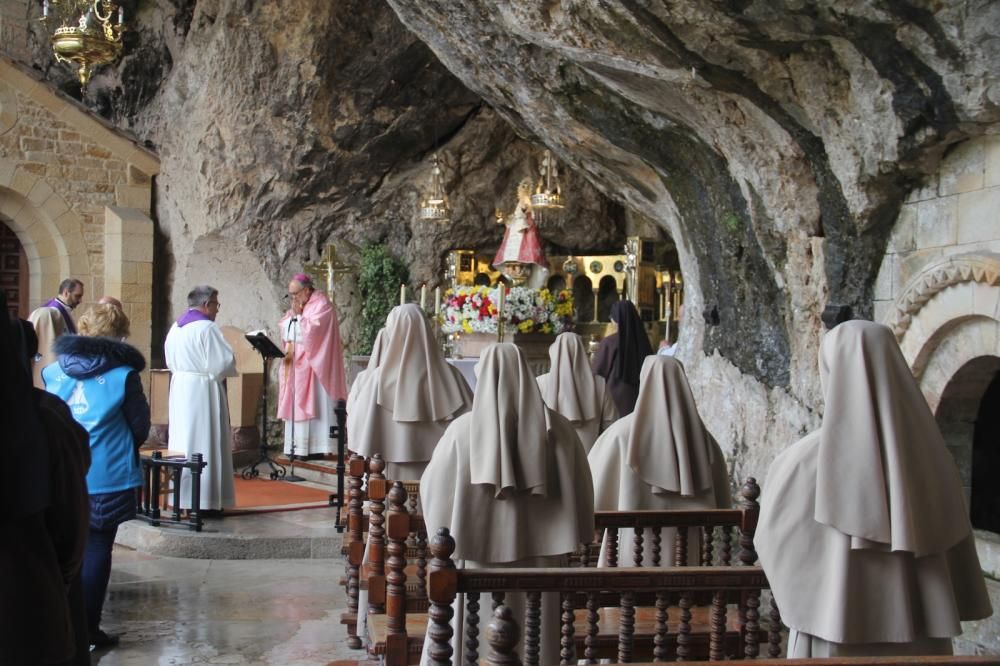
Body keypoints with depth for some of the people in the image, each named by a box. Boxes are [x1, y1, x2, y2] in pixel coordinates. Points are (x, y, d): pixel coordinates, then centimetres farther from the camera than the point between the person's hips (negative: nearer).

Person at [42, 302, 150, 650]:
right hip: (105, 475, -4)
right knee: (97, 548, 4)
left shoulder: (53, 370, 4)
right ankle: (87, 627, 6)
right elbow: (140, 426, -2)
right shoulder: (123, 373, -9)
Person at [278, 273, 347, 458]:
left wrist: (297, 317, -9)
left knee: (313, 403, -8)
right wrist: (292, 315, -3)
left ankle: (315, 447, -8)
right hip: (294, 364, 9)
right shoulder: (298, 306, 18)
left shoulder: (321, 304, -8)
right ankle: (298, 446, 8)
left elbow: (312, 329, -19)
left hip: (312, 364, -8)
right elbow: (283, 328, 14)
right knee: (295, 404, 6)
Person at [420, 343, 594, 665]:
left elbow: (433, 489, 2)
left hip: (479, 553, -2)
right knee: (537, 636, 12)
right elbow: (582, 495, 5)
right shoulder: (558, 429, -3)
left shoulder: (462, 430, -9)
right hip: (540, 555, 2)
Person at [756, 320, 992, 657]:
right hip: (918, 636, 4)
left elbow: (772, 538, 2)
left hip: (838, 638, -3)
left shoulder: (804, 461, -14)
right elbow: (957, 551, 4)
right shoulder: (931, 452, -3)